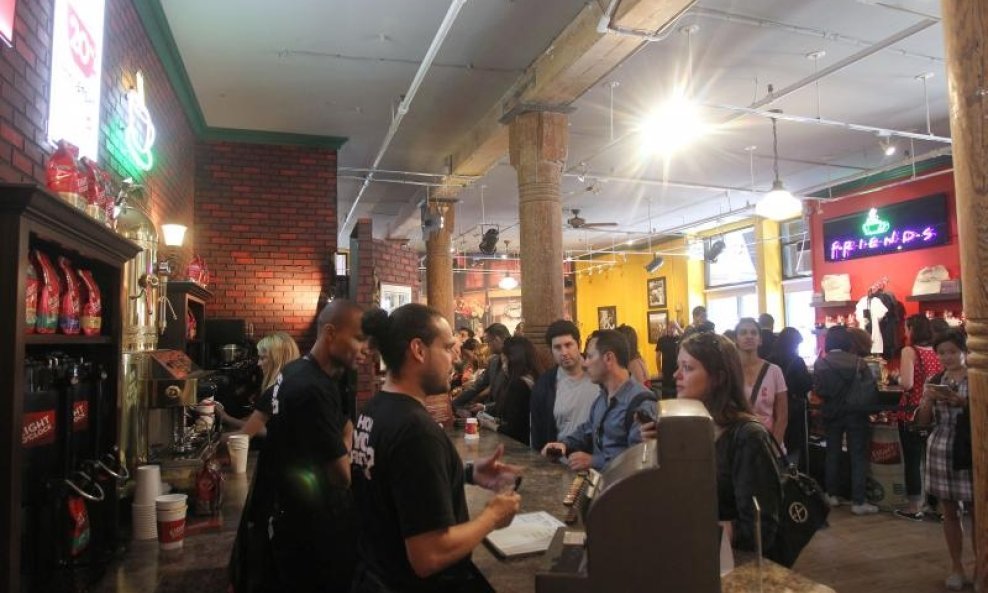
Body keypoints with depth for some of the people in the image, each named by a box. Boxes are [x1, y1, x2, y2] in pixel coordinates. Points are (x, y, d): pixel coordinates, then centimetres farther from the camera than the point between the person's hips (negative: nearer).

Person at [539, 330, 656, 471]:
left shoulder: (641, 403, -16)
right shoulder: (602, 397, 15)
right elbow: (587, 432, 26)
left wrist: (593, 461, -22)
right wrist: (565, 444, 7)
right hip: (597, 474, 7)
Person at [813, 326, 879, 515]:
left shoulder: (820, 363, -6)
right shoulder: (857, 361, -9)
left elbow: (818, 390, -9)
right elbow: (870, 386, -12)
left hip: (832, 414, 2)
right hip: (855, 413, -2)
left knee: (832, 454, 14)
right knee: (858, 456, 3)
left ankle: (832, 495, 21)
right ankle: (858, 501, 2)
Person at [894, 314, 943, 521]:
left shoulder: (909, 351, -12)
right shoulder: (935, 352, 6)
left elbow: (907, 384, -19)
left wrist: (898, 379, 1)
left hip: (912, 412, -6)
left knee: (912, 460, 2)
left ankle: (914, 507, 8)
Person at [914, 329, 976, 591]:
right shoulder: (935, 381, 8)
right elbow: (923, 420, 7)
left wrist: (963, 402, -22)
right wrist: (928, 399, -11)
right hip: (940, 452, 4)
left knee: (976, 512, 3)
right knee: (949, 512, 10)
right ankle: (956, 567, 21)